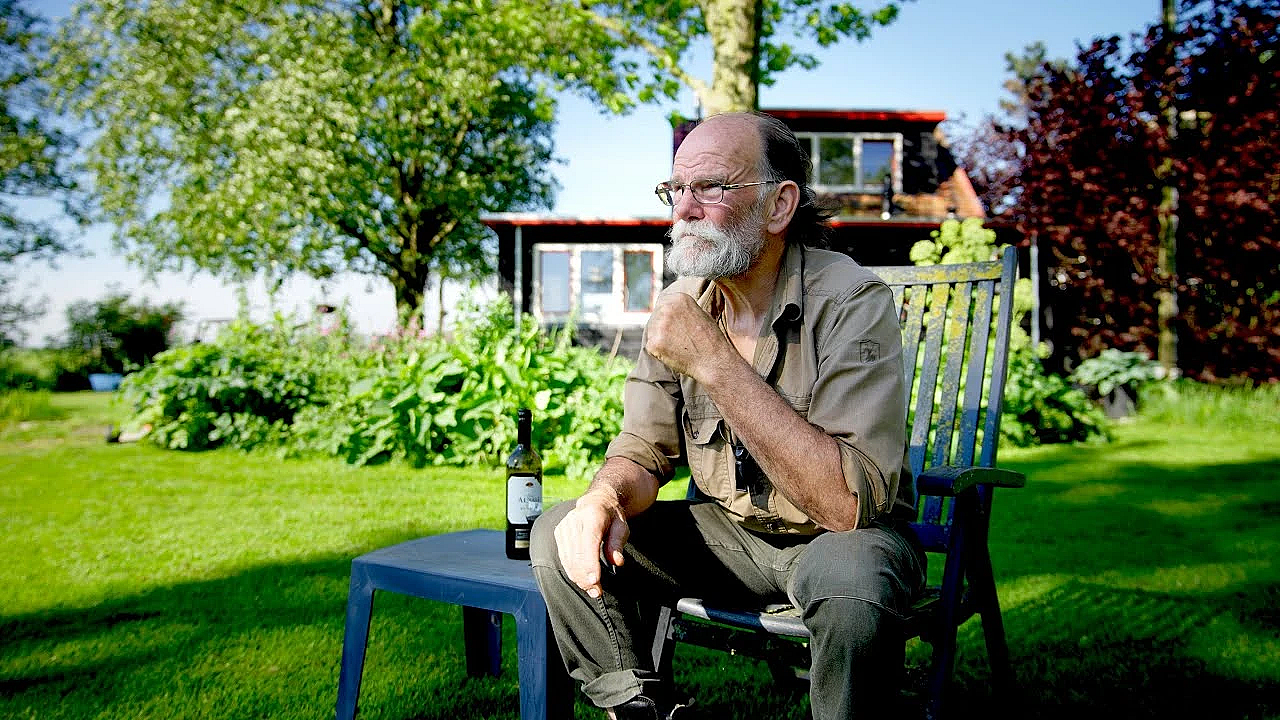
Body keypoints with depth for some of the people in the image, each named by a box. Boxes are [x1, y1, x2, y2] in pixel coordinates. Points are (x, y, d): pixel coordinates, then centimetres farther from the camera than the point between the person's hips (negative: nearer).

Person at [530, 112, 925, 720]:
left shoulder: (850, 301, -21)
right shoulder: (680, 306, -2)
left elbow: (851, 504, -32)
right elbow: (643, 452, 3)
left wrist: (715, 362, -34)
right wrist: (606, 496, -23)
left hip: (842, 539, -5)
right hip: (729, 533, 5)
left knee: (848, 574, -38)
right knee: (561, 537, -11)